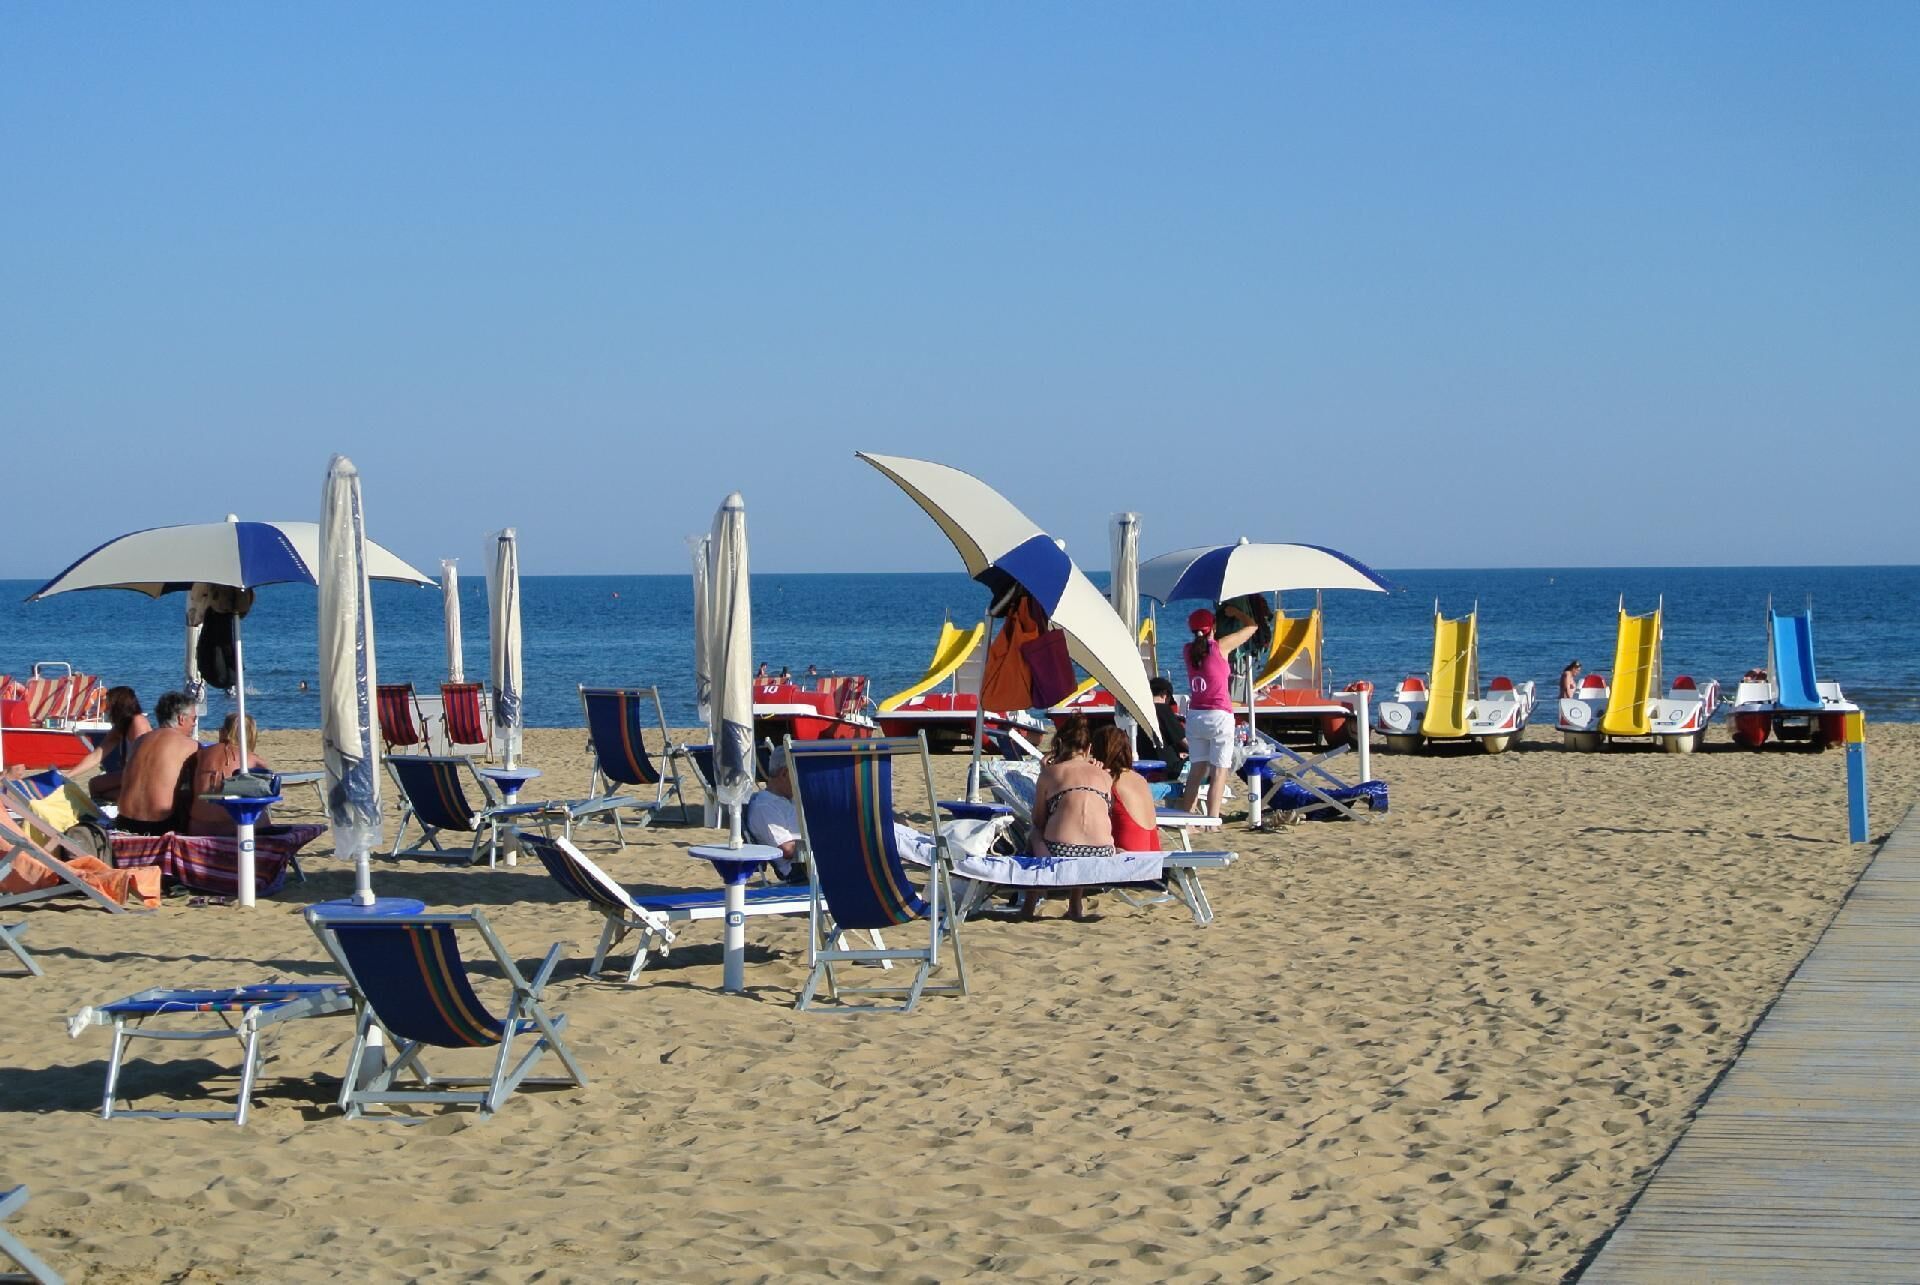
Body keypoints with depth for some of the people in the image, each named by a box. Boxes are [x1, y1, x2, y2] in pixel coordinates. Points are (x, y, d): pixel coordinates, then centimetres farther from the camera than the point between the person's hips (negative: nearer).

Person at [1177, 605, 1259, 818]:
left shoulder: (1188, 650, 5)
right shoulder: (1220, 647, -7)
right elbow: (1251, 625, 4)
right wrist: (1235, 611, 22)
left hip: (1194, 716, 5)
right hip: (1219, 716, -5)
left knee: (1197, 769, 10)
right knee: (1219, 771, -3)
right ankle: (1212, 820, -10)